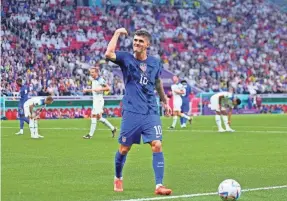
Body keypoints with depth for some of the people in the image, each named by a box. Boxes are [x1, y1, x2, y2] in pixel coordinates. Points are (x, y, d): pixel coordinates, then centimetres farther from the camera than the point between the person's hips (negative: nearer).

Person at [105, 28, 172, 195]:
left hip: (151, 112, 2)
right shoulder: (126, 58, -3)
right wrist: (117, 33, -18)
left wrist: (165, 102, 31)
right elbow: (108, 54, -24)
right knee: (124, 149, 6)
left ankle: (159, 185, -11)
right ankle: (118, 178, 33)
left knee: (157, 145, -12)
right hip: (131, 112, -2)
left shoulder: (155, 62, 6)